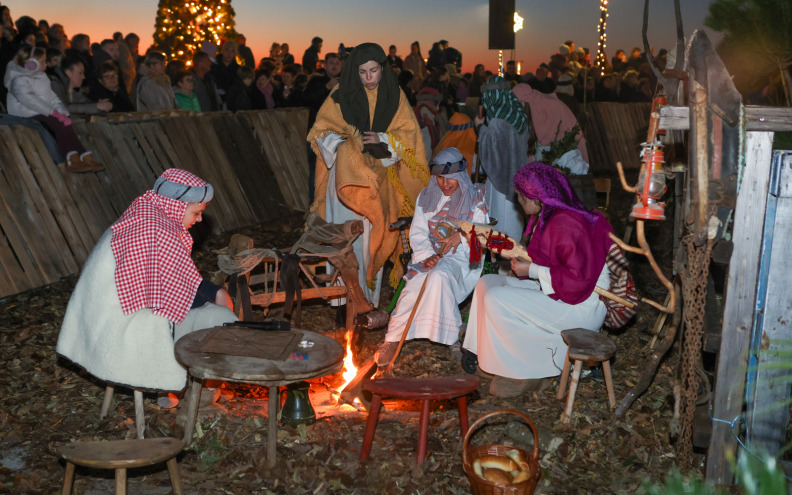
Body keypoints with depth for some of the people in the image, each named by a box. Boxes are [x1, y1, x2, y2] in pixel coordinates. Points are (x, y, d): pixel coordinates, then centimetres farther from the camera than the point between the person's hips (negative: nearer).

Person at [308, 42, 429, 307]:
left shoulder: (394, 96, 5)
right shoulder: (341, 95, 1)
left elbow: (408, 134, 2)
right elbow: (322, 132, 3)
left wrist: (381, 140, -15)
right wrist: (345, 142, -16)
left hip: (380, 177, 1)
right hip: (348, 176, -1)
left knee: (374, 235, 2)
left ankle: (370, 295, 12)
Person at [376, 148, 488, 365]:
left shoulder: (475, 199, 3)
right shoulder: (426, 197, 12)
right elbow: (417, 233, 6)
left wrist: (461, 237, -17)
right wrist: (426, 256, -13)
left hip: (460, 258, -2)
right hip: (429, 255, 2)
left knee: (439, 275, -37)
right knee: (416, 283, -29)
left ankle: (446, 334, -26)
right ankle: (393, 339, -27)